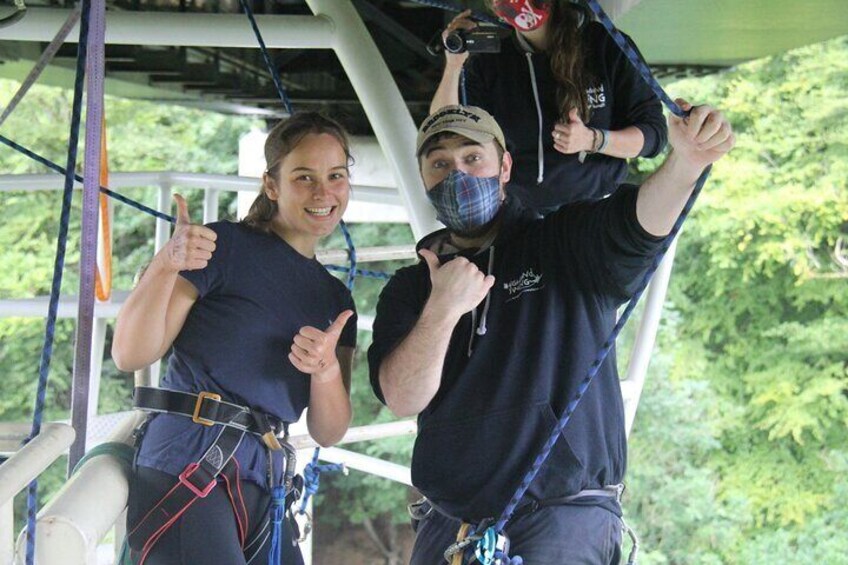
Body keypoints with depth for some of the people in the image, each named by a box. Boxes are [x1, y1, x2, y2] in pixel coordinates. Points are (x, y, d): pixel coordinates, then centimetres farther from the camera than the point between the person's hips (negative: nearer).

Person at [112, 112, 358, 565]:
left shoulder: (335, 299, 17)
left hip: (264, 491, 7)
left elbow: (328, 433, 12)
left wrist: (327, 370, -8)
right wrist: (165, 267, -23)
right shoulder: (227, 247, -1)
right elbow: (131, 355, -8)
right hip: (188, 472, -7)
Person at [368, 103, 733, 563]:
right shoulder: (407, 289, 11)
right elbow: (403, 399, -4)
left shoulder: (565, 245, 4)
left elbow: (638, 223, -17)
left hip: (564, 514, -3)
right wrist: (443, 309, -21)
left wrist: (686, 161, -39)